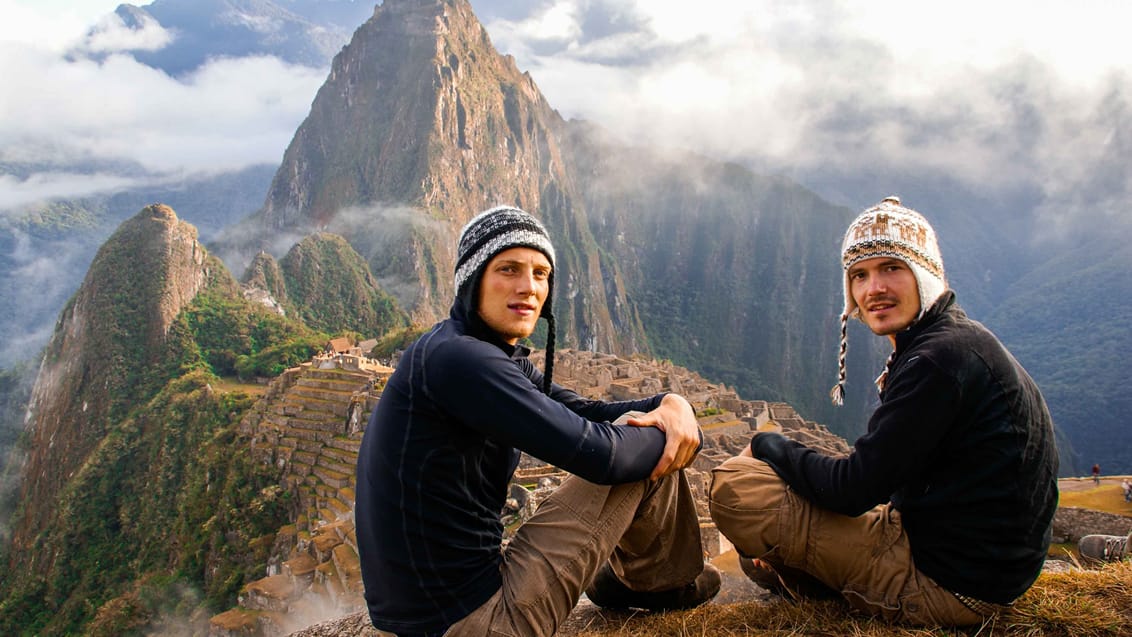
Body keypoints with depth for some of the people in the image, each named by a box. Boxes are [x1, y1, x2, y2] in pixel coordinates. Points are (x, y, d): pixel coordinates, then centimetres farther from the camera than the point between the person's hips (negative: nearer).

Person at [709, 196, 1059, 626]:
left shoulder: (941, 357, -22)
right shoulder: (959, 341, 10)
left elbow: (853, 489, -22)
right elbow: (877, 479, 12)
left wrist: (767, 445, -5)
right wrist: (787, 539, 7)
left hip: (948, 585, -10)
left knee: (733, 485, -15)